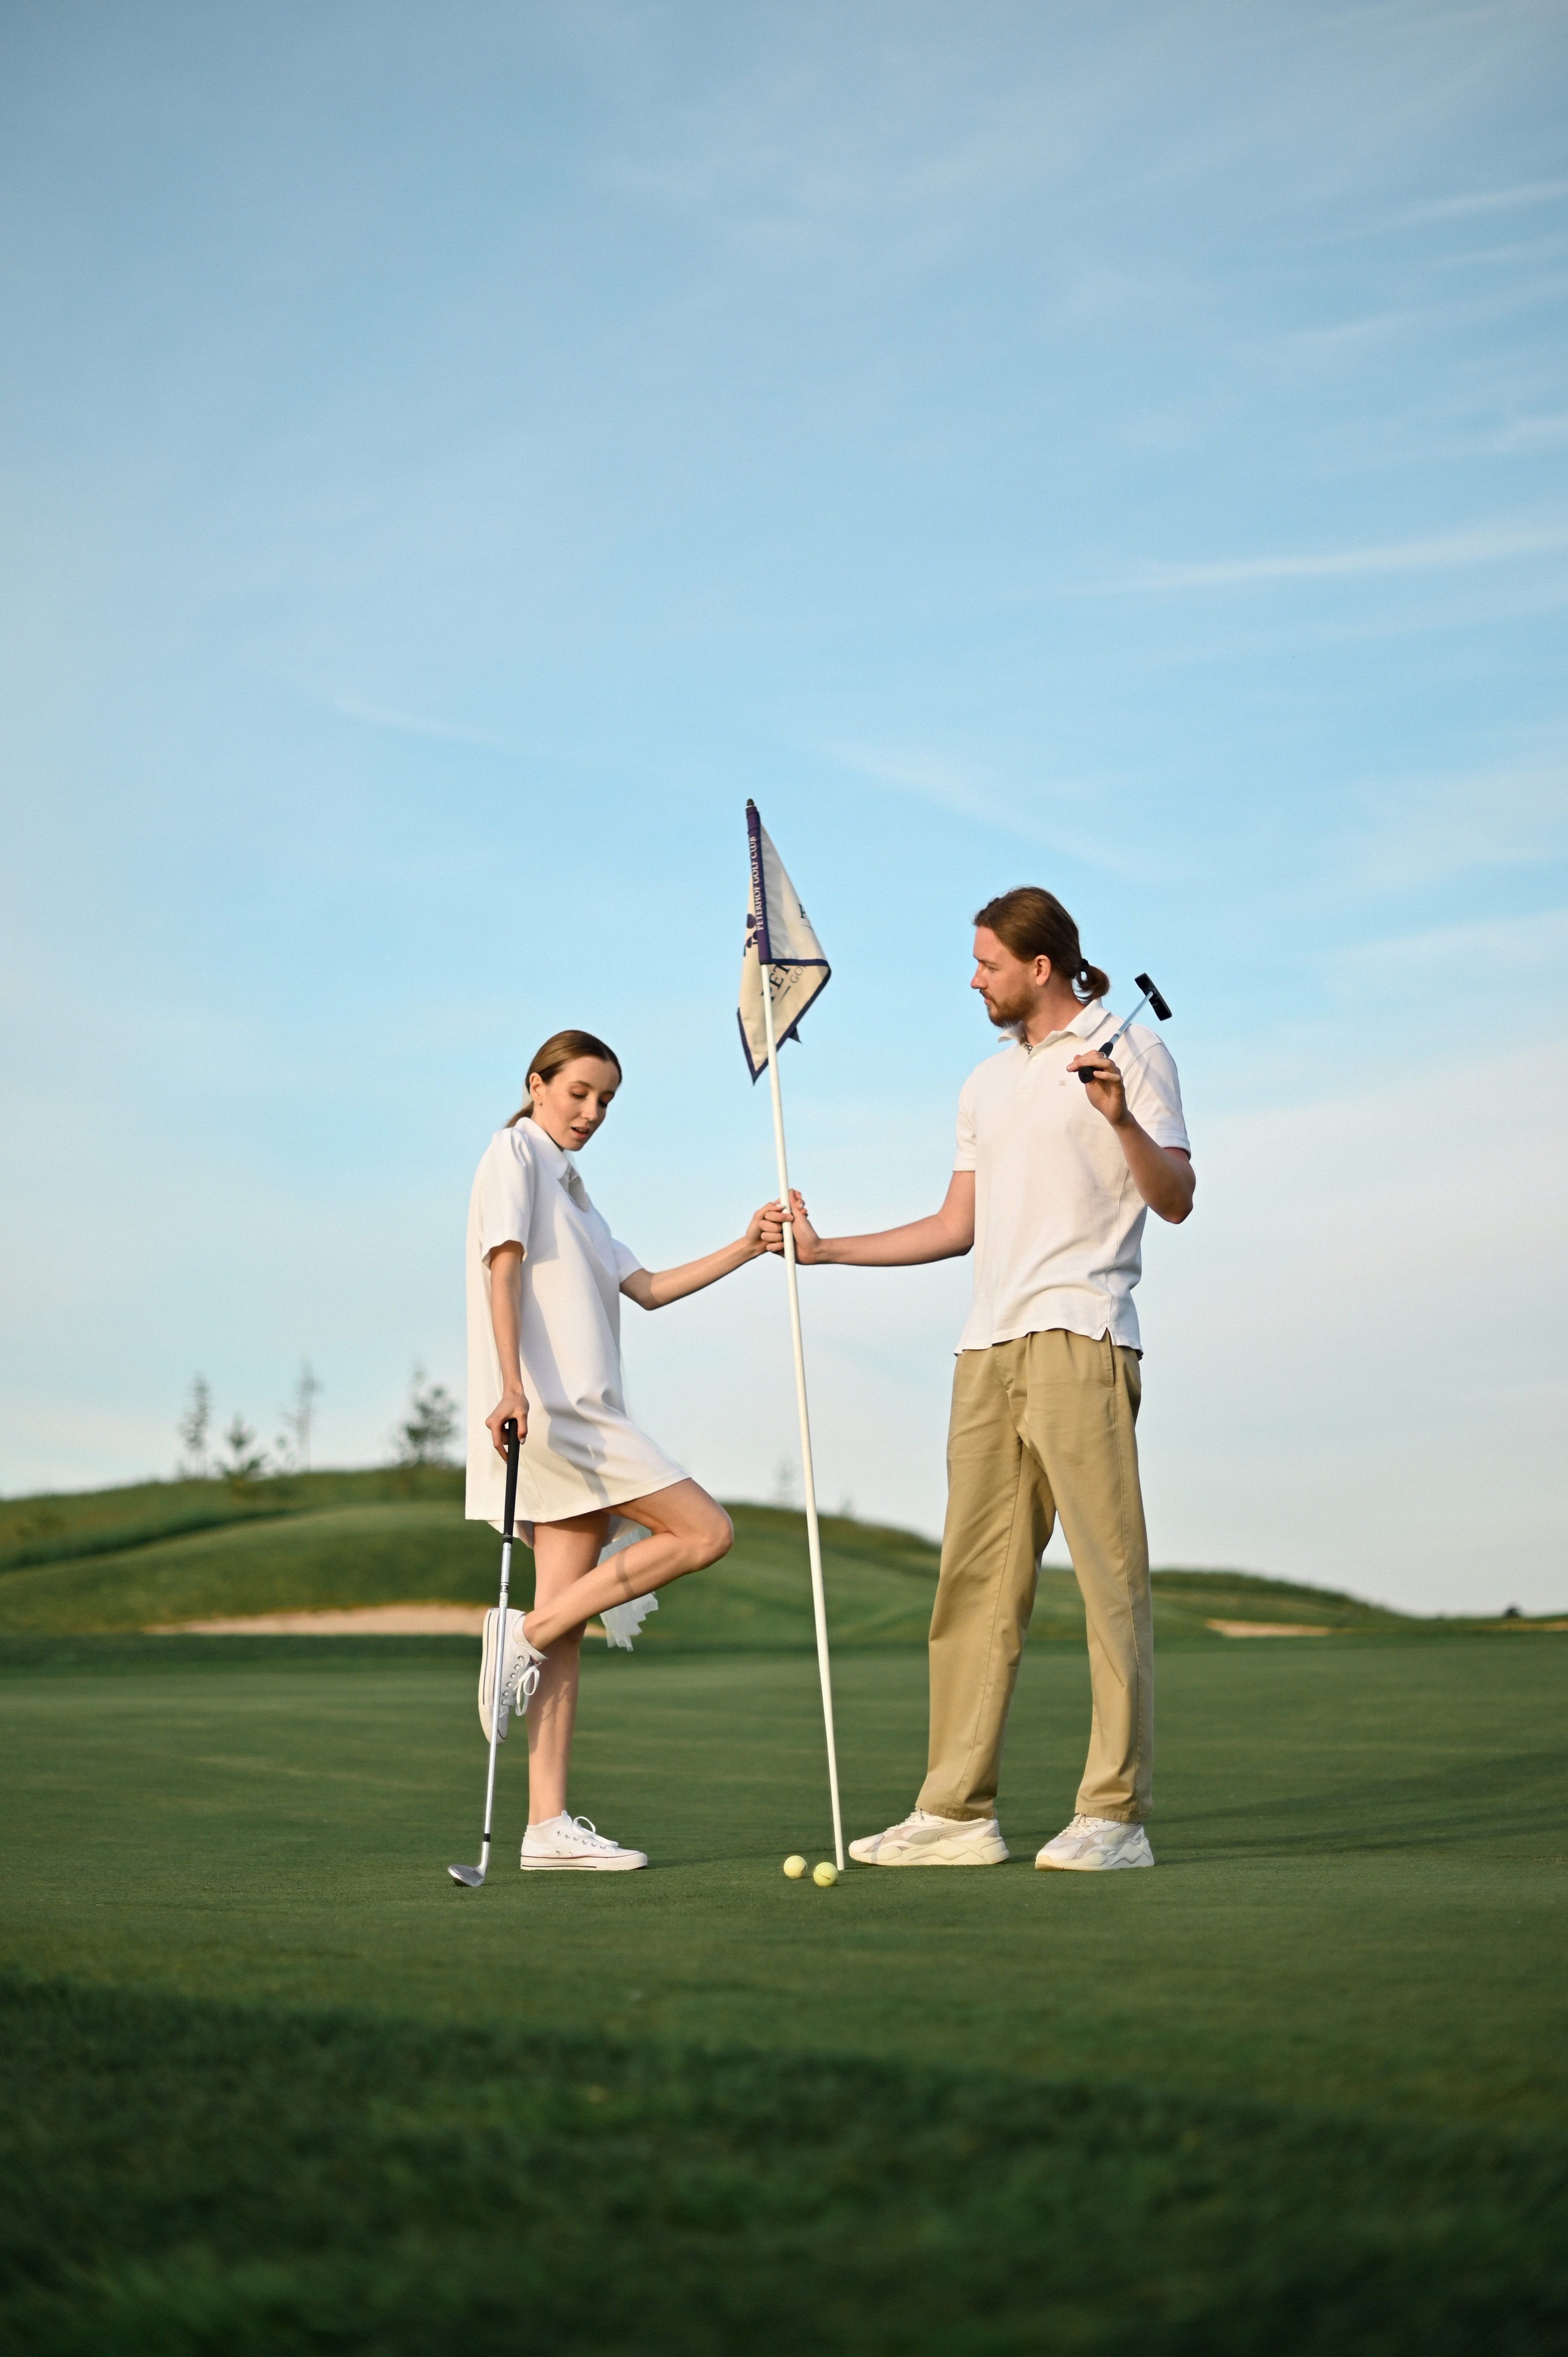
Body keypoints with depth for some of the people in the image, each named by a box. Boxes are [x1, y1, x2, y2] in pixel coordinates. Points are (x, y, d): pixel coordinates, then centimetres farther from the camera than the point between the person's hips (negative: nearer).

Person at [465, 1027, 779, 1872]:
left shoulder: (569, 1187, 27)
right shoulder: (515, 1151, 0)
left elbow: (648, 1288, 23)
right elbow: (503, 1268, -12)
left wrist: (747, 1247, 14)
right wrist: (510, 1385, -23)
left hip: (583, 1417, 9)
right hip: (548, 1411, -9)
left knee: (564, 1634, 2)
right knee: (705, 1531, -12)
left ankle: (548, 1826, -1)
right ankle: (524, 1628, -12)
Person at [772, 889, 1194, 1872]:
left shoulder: (1131, 1049, 3)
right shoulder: (988, 1082, 24)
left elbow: (1176, 1200, -5)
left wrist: (1121, 1118, -21)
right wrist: (825, 1247, 25)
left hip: (1081, 1338, -7)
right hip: (989, 1348, 7)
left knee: (1109, 1573, -8)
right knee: (976, 1580, 4)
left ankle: (1116, 1815, -7)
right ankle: (959, 1810, 7)